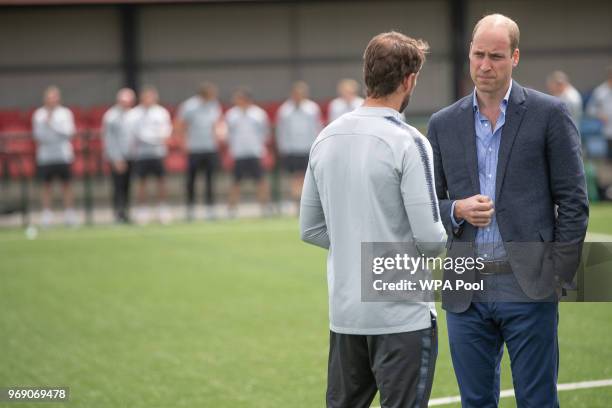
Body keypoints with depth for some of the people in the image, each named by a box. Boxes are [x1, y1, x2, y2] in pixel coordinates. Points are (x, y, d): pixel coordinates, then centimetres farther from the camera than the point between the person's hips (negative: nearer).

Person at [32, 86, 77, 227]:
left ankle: (69, 214, 4)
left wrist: (52, 123, -10)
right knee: (46, 184, 2)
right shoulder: (39, 114, 8)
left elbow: (68, 131, -7)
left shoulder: (65, 113, 4)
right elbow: (37, 134, 7)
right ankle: (47, 214, 8)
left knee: (66, 183, -1)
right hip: (45, 155, 1)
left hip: (63, 154, -1)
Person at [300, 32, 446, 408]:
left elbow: (311, 229, 11)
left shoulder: (326, 138, 6)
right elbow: (430, 238, -16)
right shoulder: (407, 142, -14)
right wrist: (441, 239, 5)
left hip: (344, 313, 7)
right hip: (401, 316, -6)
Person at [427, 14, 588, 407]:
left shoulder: (549, 114, 0)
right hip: (466, 292, 3)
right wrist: (457, 210, -7)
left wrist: (562, 275, -6)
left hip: (529, 287, -3)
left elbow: (573, 200, -1)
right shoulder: (444, 124, 10)